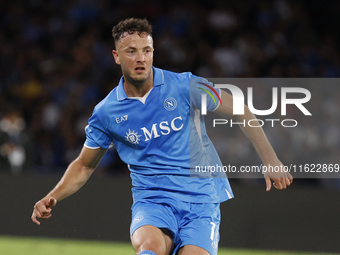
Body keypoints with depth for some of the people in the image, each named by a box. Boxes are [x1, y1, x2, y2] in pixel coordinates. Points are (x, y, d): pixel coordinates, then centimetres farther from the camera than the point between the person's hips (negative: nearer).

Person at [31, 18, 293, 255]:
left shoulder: (185, 86, -4)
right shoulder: (105, 113, 3)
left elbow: (241, 112, 6)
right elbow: (84, 166, 17)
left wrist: (271, 162, 3)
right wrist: (52, 198, 1)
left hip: (201, 199, 0)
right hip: (152, 200, 0)